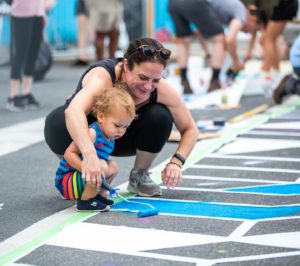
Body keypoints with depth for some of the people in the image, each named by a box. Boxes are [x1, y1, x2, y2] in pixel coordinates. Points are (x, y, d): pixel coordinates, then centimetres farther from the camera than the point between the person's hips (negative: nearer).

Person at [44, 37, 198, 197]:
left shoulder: (161, 89, -24)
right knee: (58, 123, -37)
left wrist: (176, 162, -31)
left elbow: (190, 129, -12)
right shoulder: (103, 76, -37)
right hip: (85, 138, -3)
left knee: (160, 116, -25)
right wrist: (89, 155, -73)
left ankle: (140, 175, -1)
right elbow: (73, 111, -58)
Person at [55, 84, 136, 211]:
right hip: (65, 180, -10)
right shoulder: (92, 133, -23)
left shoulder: (110, 138, 5)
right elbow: (69, 153, -28)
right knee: (101, 165, -29)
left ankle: (96, 194, 18)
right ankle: (85, 201, -15)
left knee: (113, 166, 16)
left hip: (78, 178, 10)